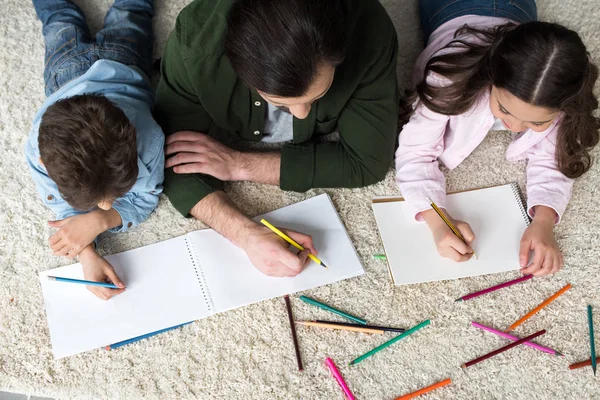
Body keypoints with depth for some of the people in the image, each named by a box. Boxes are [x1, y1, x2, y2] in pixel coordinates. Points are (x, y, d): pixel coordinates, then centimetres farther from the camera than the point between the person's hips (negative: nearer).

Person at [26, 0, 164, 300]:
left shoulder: (148, 139, -52)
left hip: (121, 63, 0)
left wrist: (98, 221, -51)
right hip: (68, 73, 1)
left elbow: (143, 199, -32)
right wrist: (87, 256, -50)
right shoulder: (39, 151, -48)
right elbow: (66, 208, -30)